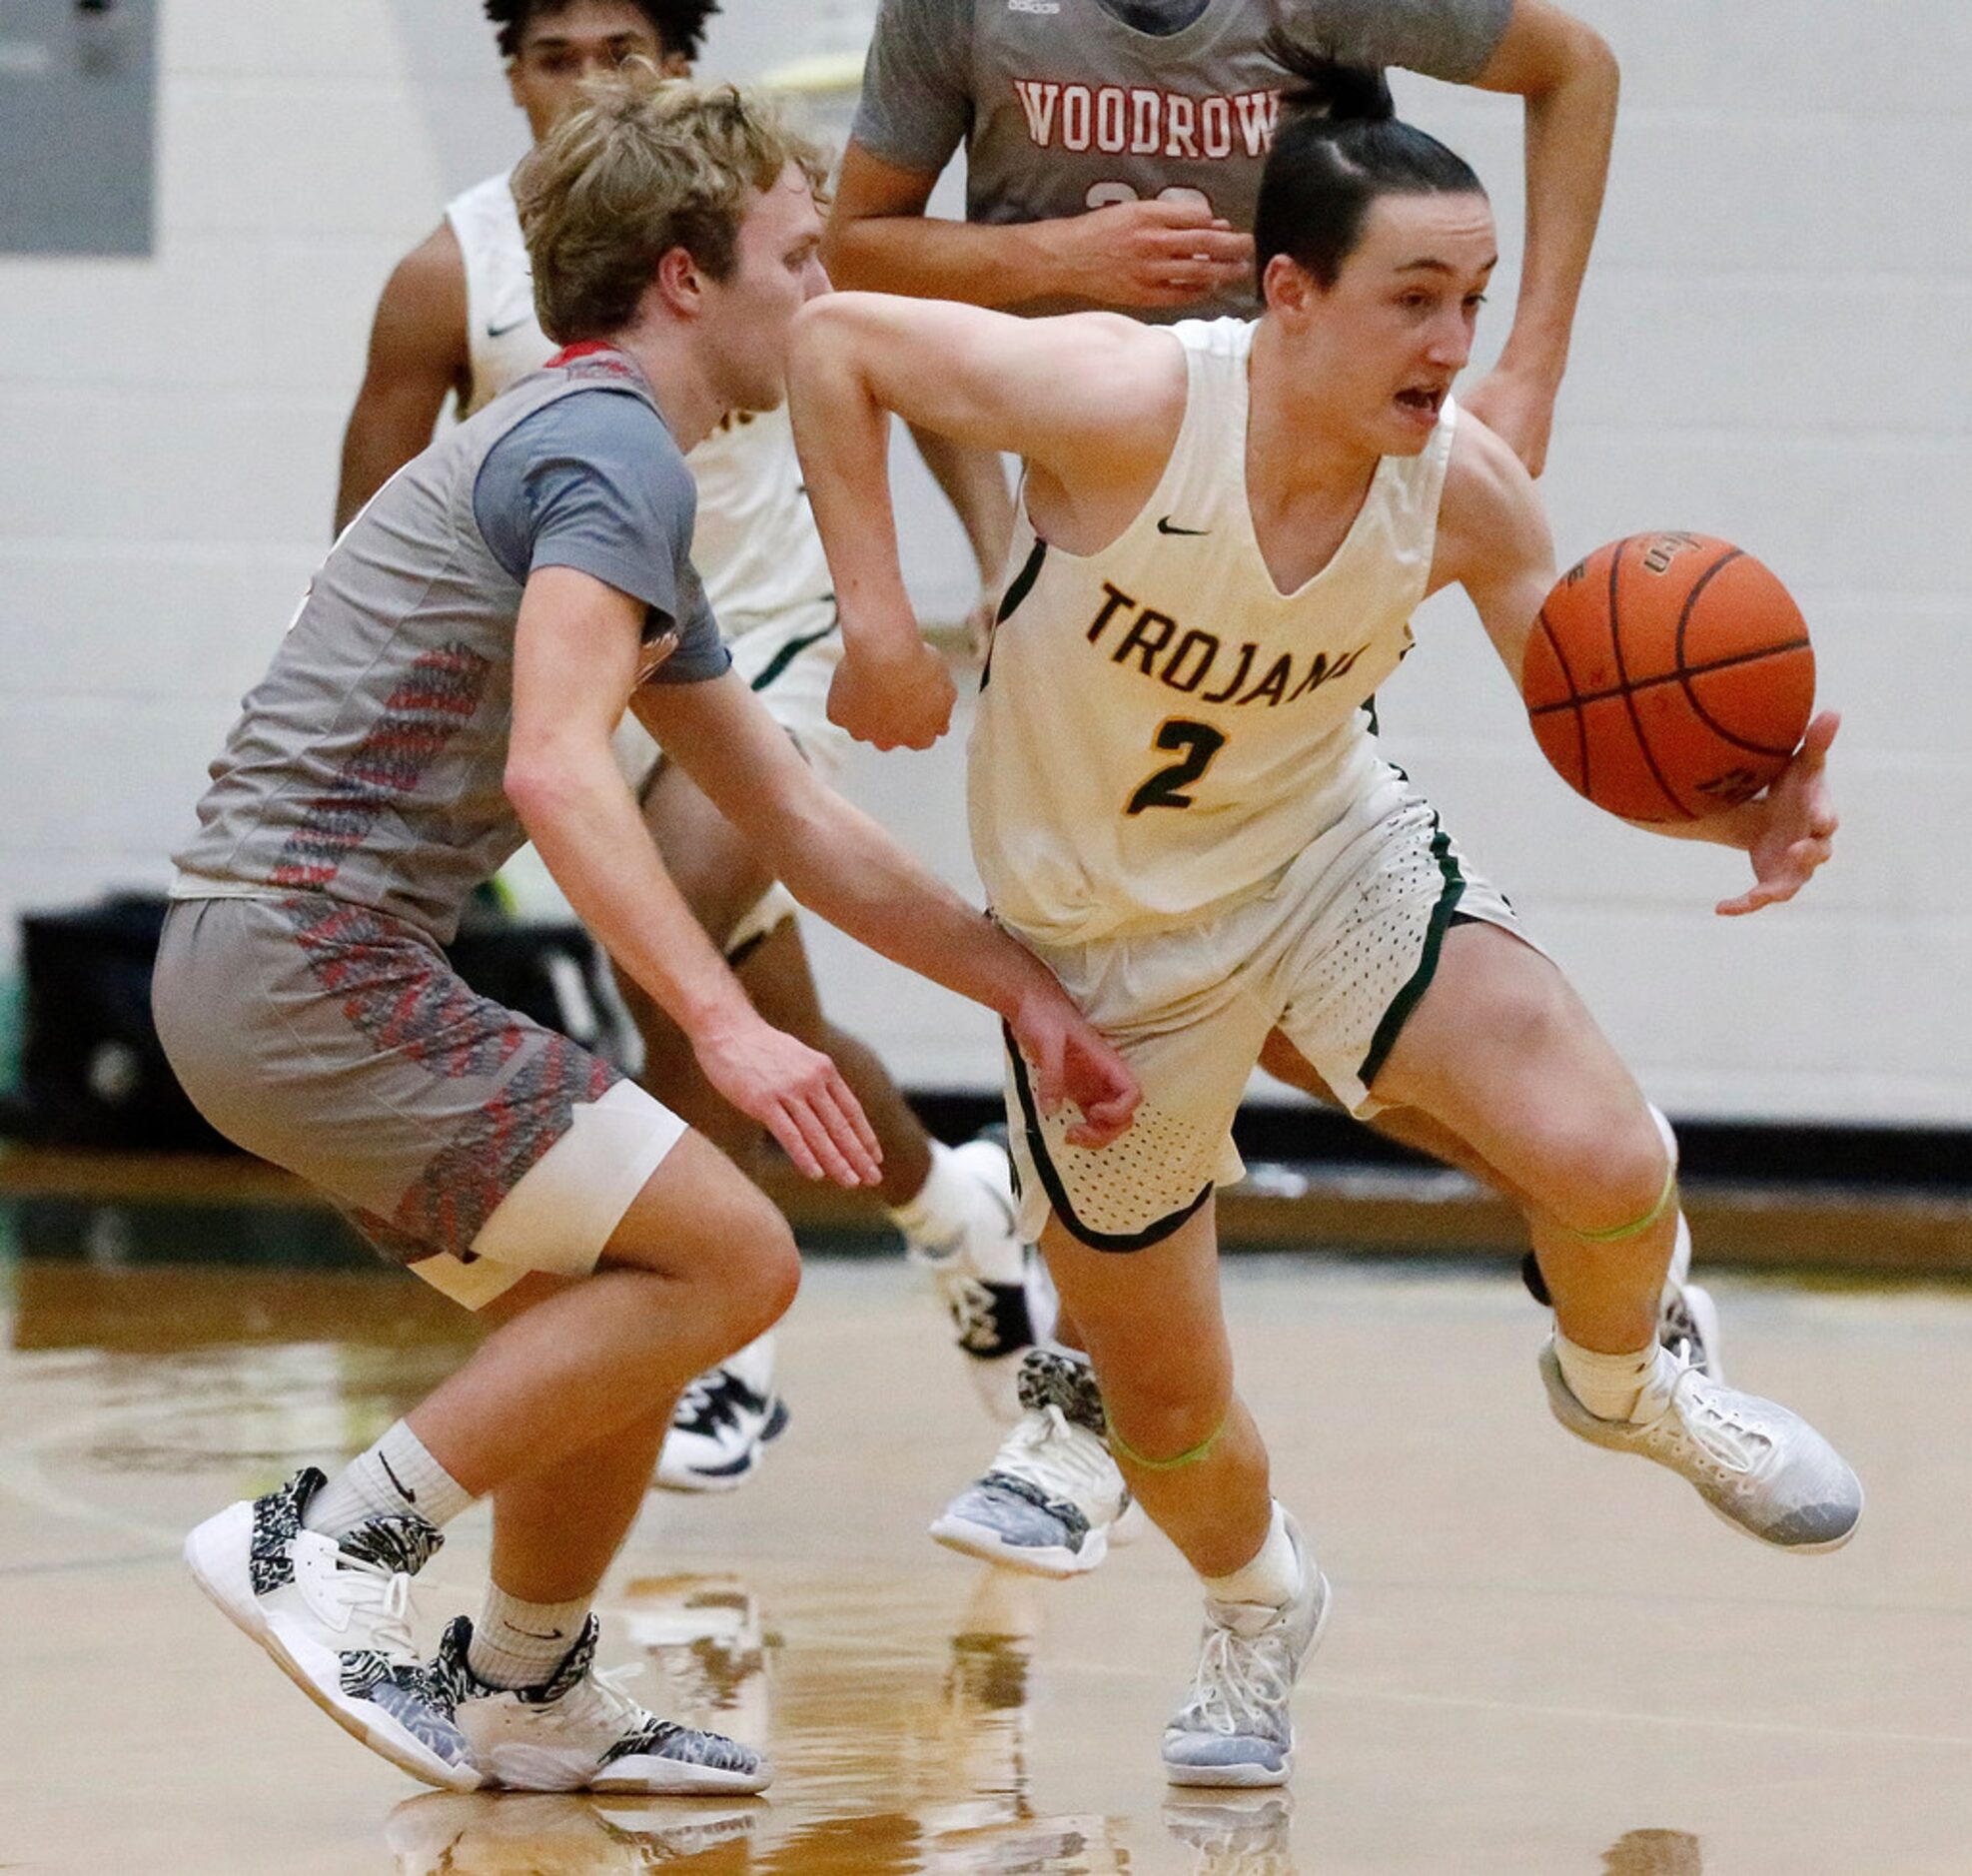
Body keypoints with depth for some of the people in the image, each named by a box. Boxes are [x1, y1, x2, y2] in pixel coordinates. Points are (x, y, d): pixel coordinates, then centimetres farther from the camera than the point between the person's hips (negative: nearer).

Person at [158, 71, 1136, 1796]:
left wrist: (1032, 997, 24)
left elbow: (802, 828, 26)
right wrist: (728, 1026, -31)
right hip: (313, 957, -10)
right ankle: (334, 1550, -12)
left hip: (259, 963, 10)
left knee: (622, 1303, 19)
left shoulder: (583, 454, 22)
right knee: (726, 1257, -13)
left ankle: (529, 1699, 29)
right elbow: (555, 767, -26)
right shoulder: (616, 448, -10)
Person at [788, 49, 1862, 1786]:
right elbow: (835, 338, -21)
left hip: (1334, 848, 2)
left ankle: (1619, 1385, 15)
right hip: (1105, 934, -2)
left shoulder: (1463, 488, -18)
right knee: (1166, 1406, 7)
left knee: (1611, 1164, -22)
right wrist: (877, 626, -22)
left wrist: (1734, 810, -27)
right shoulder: (1133, 405, -30)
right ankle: (1259, 1604, 44)